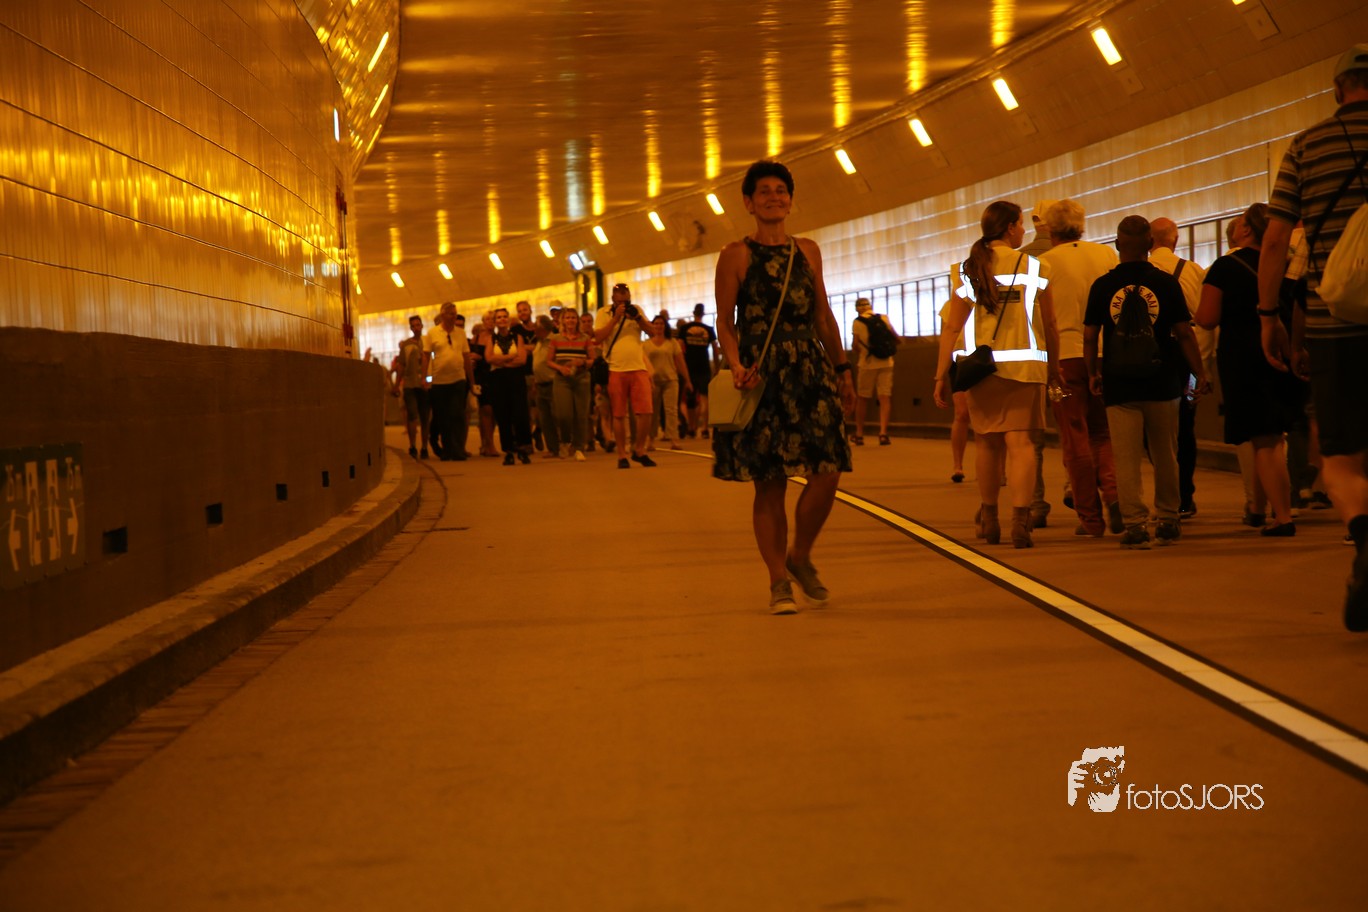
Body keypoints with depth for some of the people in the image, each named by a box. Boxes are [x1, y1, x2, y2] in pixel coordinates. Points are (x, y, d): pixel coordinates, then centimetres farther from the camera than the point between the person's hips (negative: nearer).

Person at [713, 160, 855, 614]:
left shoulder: (807, 251, 14)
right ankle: (779, 582, 7)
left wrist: (842, 369, 16)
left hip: (811, 372, 4)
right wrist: (736, 366, -17)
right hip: (763, 376, -4)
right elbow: (725, 322, -1)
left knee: (828, 472, -7)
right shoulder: (736, 254, 2)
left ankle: (800, 556, 16)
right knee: (769, 482, -3)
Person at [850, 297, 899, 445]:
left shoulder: (857, 322, -3)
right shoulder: (884, 318, 5)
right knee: (885, 398, 0)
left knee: (861, 398, 10)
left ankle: (859, 434, 12)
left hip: (866, 364, -2)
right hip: (886, 363, 2)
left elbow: (855, 345, -7)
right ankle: (883, 433, -13)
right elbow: (896, 338, 4)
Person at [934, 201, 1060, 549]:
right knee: (1019, 441, -4)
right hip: (1024, 365, -2)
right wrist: (1053, 366, 15)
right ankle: (1020, 521, -17)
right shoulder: (1034, 268, 0)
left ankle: (989, 521, 23)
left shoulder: (966, 270, 3)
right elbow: (1049, 324, 4)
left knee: (988, 443, 14)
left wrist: (941, 376, 2)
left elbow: (951, 327, 0)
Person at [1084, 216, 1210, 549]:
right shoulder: (1166, 283, -2)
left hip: (1119, 385, -1)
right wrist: (1200, 374, 6)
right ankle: (1167, 520, 20)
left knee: (1127, 459, 1)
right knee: (1165, 456, 13)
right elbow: (1184, 334, -2)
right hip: (1161, 383, 1)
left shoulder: (1102, 286, -1)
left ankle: (1135, 523, -5)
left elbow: (1090, 336, 2)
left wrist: (1093, 374, 16)